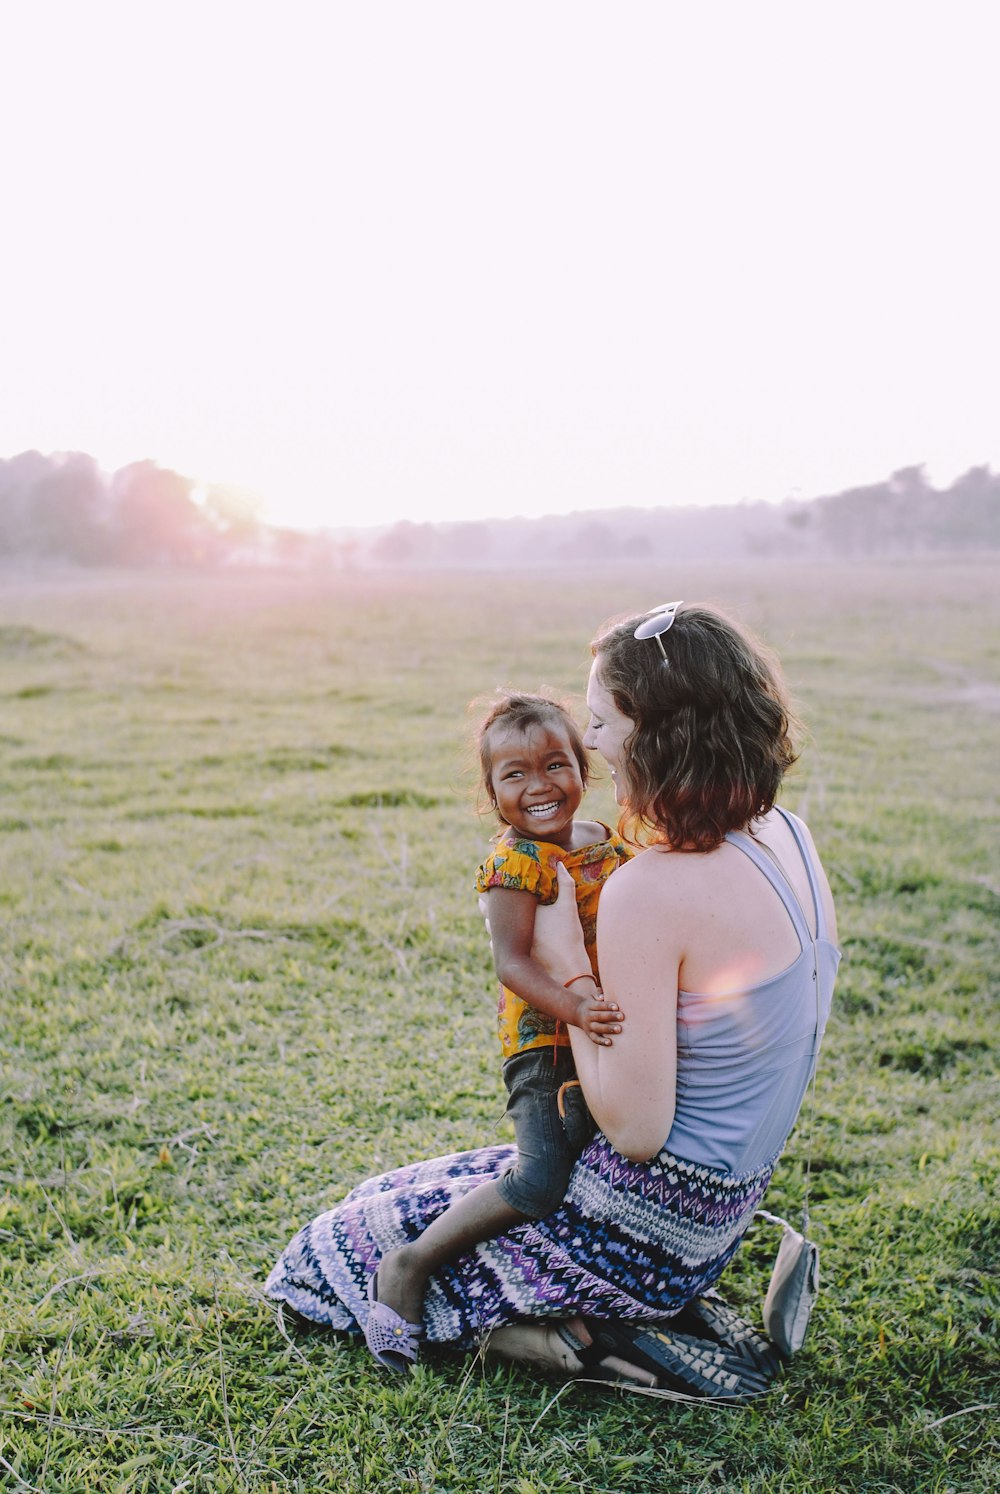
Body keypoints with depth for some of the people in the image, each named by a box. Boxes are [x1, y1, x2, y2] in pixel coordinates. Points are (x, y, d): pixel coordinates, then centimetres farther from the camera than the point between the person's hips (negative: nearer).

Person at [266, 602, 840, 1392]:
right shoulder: (787, 838, -2)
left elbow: (635, 1130, -24)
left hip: (652, 1225, -9)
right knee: (436, 1185, 26)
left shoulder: (652, 890, -29)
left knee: (373, 1225, 11)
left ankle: (587, 1337, 4)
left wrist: (564, 965, -17)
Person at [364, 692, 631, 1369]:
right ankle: (408, 1267, -1)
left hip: (611, 1040, 8)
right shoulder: (516, 862, -15)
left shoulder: (612, 846, 7)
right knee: (538, 1182, -18)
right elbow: (512, 961, -23)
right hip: (544, 1043, -8)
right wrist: (574, 1008, -35)